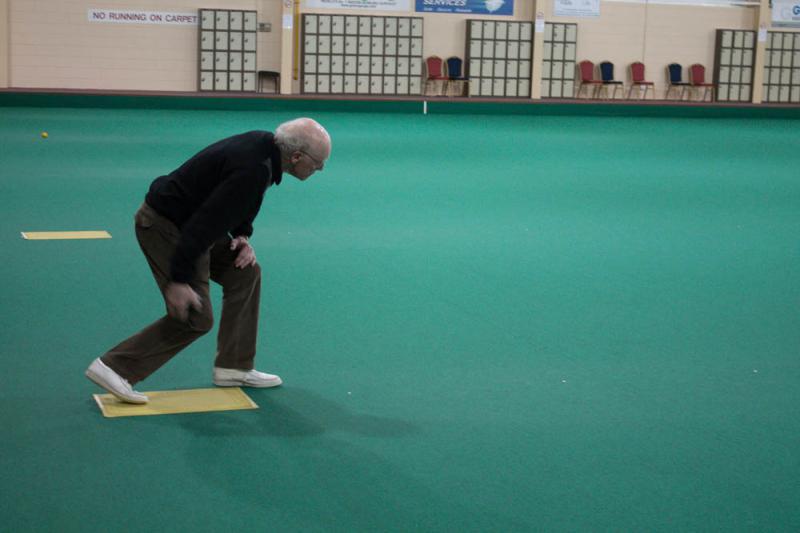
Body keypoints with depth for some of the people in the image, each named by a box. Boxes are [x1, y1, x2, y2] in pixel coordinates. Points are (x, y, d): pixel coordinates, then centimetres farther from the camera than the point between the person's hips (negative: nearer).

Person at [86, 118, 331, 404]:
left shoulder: (263, 145, 2)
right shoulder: (252, 170, -29)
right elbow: (205, 222, -30)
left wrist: (242, 236, 5)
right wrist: (180, 280, -27)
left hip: (184, 220, 10)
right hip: (164, 227, -10)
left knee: (245, 273, 12)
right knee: (195, 317, -8)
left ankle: (233, 368, 19)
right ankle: (113, 367, -2)